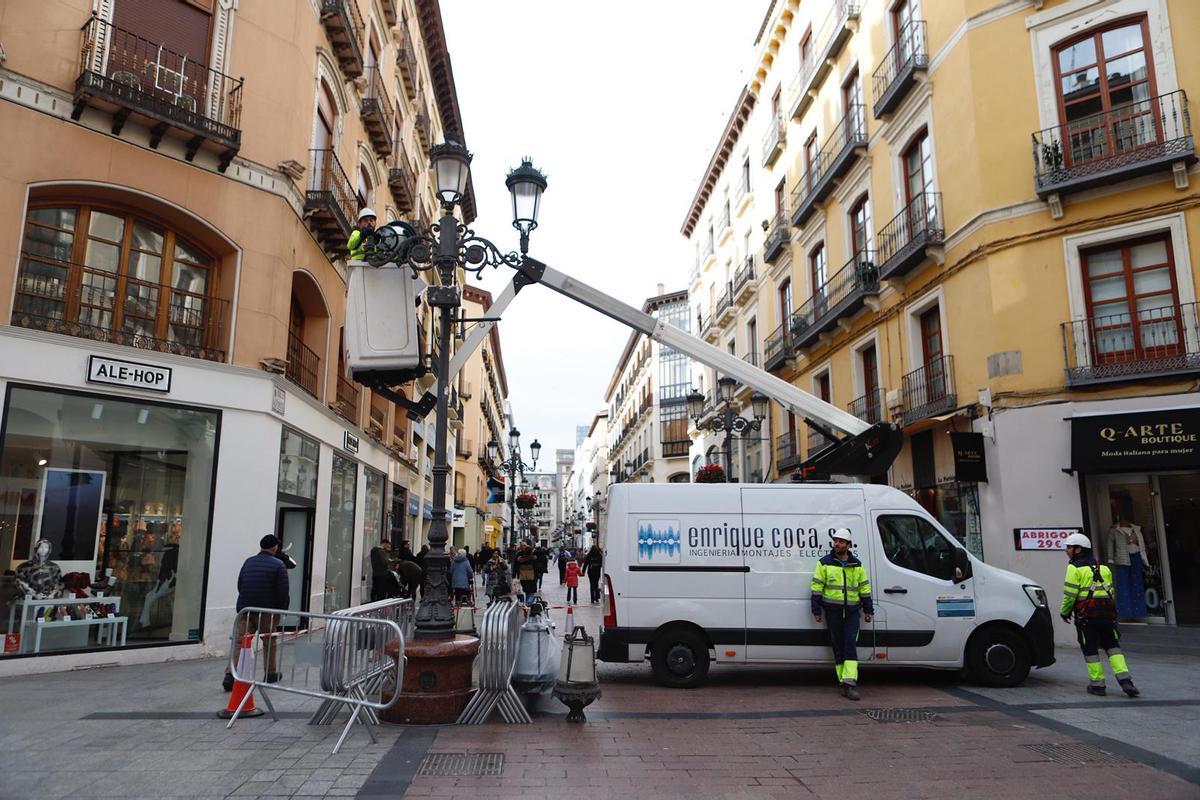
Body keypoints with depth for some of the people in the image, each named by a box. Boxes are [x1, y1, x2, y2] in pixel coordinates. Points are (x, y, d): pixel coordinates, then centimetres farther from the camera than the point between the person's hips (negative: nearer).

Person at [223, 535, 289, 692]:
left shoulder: (248, 562, 9)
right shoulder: (278, 565, -9)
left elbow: (240, 586, 14)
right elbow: (283, 592, -11)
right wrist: (282, 609, 3)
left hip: (245, 608, 4)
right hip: (267, 611, -4)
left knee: (240, 641, 0)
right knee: (269, 642, 12)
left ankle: (230, 674, -12)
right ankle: (271, 673, 23)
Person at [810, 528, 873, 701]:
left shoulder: (857, 565, 9)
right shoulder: (824, 562, 0)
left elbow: (864, 587, 14)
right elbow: (817, 586, 0)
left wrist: (868, 610, 11)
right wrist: (817, 610, -4)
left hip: (852, 611, 1)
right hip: (832, 610, -1)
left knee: (851, 644, -9)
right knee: (838, 646, 2)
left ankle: (849, 683, -12)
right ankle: (845, 683, 11)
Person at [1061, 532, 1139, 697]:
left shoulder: (1074, 568, -6)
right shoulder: (1103, 567, 17)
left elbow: (1070, 594, -10)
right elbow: (1111, 592, 20)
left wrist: (1064, 611, 4)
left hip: (1086, 614, -6)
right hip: (1107, 612, 6)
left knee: (1090, 649, 5)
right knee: (1112, 645, 13)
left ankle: (1097, 684, 8)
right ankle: (1124, 680, -1)